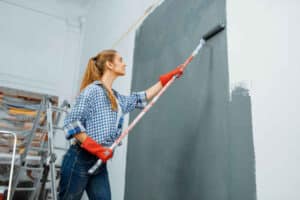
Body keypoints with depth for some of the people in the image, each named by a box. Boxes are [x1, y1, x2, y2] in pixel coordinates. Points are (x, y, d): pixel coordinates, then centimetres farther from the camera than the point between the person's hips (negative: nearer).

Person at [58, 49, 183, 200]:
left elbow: (141, 98, 24)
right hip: (79, 160, -8)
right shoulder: (92, 90, -11)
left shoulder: (117, 98, 14)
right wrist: (96, 148, -21)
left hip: (99, 163, 8)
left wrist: (167, 78, 26)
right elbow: (71, 122, -16)